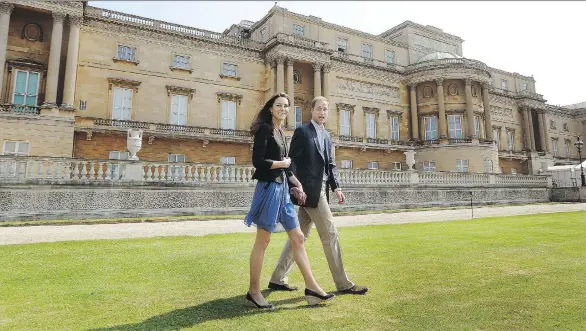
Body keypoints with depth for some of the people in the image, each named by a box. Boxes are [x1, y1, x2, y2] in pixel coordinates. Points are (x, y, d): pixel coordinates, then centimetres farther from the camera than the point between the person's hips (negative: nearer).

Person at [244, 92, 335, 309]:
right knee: (262, 241, 0)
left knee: (298, 238, 8)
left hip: (282, 189, 9)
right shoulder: (265, 129, -8)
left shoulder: (280, 133, 17)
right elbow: (257, 161, -19)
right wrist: (282, 164, -7)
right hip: (268, 188, -8)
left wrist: (297, 184, 11)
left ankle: (311, 287, 16)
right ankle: (253, 292, 14)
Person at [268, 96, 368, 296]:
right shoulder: (302, 131, -5)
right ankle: (343, 284, 10)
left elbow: (330, 164, 17)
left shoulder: (326, 136, 18)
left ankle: (278, 279, 21)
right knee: (330, 235, -3)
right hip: (309, 190, -8)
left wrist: (336, 187, 3)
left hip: (320, 190, 8)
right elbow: (292, 161, -10)